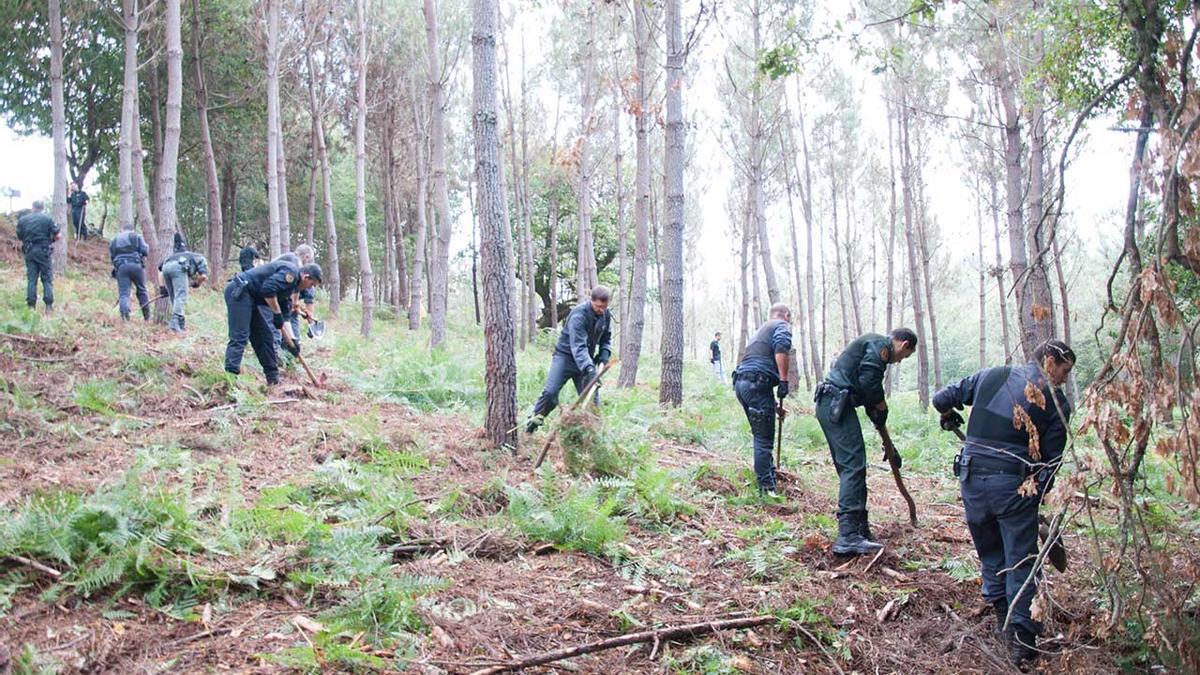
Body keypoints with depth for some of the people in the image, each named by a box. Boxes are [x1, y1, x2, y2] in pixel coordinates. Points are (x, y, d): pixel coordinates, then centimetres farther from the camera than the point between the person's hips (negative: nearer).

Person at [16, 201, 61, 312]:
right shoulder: (46, 219, -4)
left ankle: (31, 305, 7)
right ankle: (49, 306, -3)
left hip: (29, 252, 3)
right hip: (43, 251, -3)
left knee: (31, 279, 9)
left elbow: (19, 236, 9)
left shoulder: (22, 220, 6)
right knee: (47, 279, 3)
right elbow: (58, 235, -6)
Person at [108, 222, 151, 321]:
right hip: (136, 265, -1)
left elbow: (111, 257, 18)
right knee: (141, 290, 11)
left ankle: (124, 314, -27)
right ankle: (147, 317, 13)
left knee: (123, 293, -3)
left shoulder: (113, 241, 21)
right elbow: (145, 251, 1)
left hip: (121, 267, 1)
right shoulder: (136, 236, 11)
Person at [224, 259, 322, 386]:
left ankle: (273, 378, 18)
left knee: (263, 335, 12)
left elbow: (284, 316, 21)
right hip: (238, 292, -11)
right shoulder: (291, 272, -10)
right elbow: (268, 289, -25)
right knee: (239, 337, -17)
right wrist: (277, 313, -16)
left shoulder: (291, 285, 20)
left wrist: (291, 341, 15)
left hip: (249, 297, 11)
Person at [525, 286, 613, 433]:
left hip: (586, 359, 6)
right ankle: (535, 419, 5)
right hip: (566, 355, -5)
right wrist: (589, 369, -49)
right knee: (550, 392, -17)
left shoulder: (606, 315, -5)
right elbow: (578, 346, -36)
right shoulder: (579, 315, -26)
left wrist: (603, 358, -6)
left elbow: (606, 339, 12)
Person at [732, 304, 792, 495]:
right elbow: (781, 348, -17)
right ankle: (767, 488, -3)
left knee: (762, 437, 19)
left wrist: (774, 405, 38)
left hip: (740, 381, 8)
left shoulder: (760, 331, 33)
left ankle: (771, 478, 28)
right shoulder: (782, 326, 8)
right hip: (757, 383, -8)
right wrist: (784, 381, -16)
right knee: (764, 440, -5)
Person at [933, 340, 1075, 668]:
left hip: (972, 478, 3)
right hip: (1015, 484, -3)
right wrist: (1037, 496, 12)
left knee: (989, 551, 22)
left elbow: (941, 399, 10)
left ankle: (1002, 612, 34)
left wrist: (949, 415, 32)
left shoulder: (990, 376, 8)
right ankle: (1020, 636, 4)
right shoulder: (1056, 402, 1)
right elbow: (1051, 459, 1)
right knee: (1021, 560, 6)